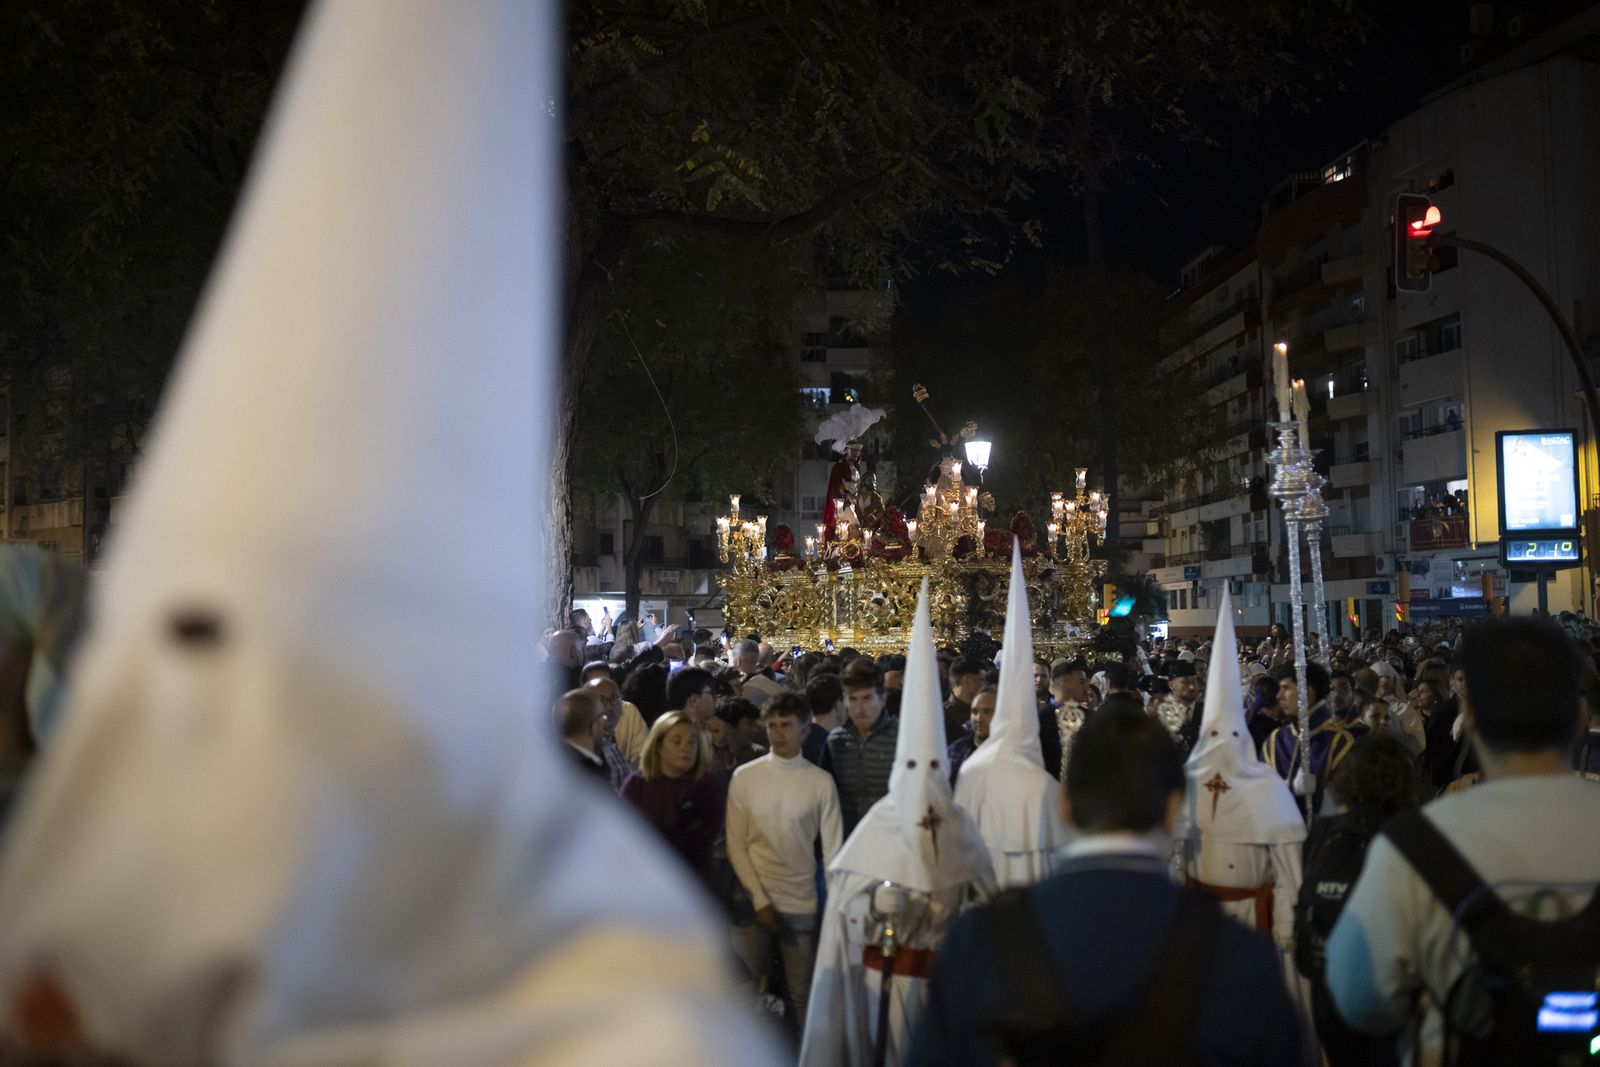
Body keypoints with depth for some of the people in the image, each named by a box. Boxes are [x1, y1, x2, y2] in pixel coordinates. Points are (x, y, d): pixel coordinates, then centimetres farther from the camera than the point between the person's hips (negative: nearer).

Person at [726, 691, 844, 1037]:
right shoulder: (744, 777, -1)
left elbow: (833, 848, -1)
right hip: (752, 903, 0)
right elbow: (735, 845, -1)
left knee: (801, 994, 7)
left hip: (802, 906, 0)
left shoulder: (821, 782, -3)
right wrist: (759, 901, -7)